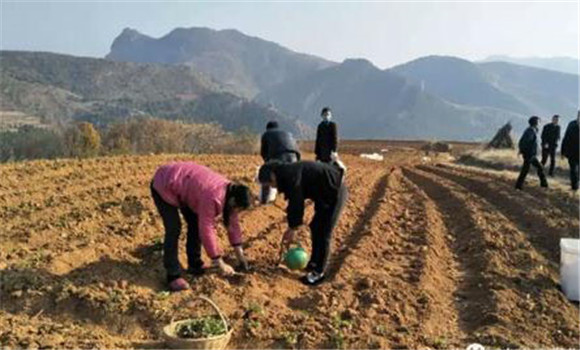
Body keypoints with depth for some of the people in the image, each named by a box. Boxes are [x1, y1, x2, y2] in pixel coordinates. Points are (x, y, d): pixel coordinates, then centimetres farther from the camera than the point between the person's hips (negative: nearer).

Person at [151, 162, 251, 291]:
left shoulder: (230, 192, -8)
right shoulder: (213, 198, -35)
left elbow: (233, 221, 2)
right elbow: (207, 230, -31)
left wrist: (239, 251, 4)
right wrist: (220, 263, -23)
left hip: (181, 185, 9)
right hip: (164, 185, -9)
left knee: (196, 223, 7)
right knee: (174, 229, -16)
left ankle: (195, 265, 19)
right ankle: (173, 276, -10)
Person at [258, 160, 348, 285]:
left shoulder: (290, 176, -20)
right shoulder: (289, 174, 10)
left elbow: (296, 204, -18)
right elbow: (295, 202, 16)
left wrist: (292, 229, -7)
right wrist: (291, 229, 18)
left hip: (335, 191, -10)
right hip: (328, 192, 10)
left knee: (323, 232, -6)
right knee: (315, 227, 17)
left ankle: (318, 272, 4)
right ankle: (315, 263, 30)